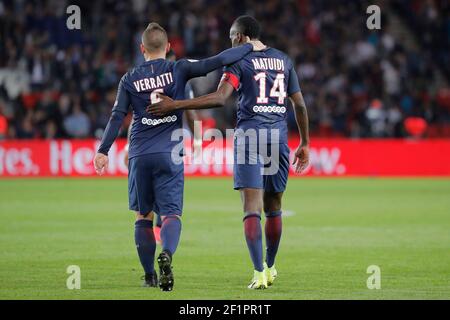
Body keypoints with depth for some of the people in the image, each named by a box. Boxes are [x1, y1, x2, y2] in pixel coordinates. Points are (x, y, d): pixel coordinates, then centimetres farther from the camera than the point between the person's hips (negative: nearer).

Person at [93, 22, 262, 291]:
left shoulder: (129, 79, 6)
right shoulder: (178, 70, 1)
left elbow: (117, 117, 2)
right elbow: (217, 61, -6)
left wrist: (103, 151, 6)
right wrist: (251, 47, 4)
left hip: (140, 155, 2)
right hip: (169, 155, -2)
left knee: (143, 215, 13)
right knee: (171, 213, -4)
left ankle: (149, 275, 13)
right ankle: (167, 254, -34)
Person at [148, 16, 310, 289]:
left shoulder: (239, 61, -1)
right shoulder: (284, 60, 15)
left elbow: (220, 98, -15)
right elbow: (300, 105, 16)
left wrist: (175, 105, -16)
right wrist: (305, 144, 24)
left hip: (249, 135, -5)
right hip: (278, 138, 5)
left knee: (252, 208, -8)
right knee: (273, 208, 16)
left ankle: (259, 273, -18)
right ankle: (270, 267, 28)